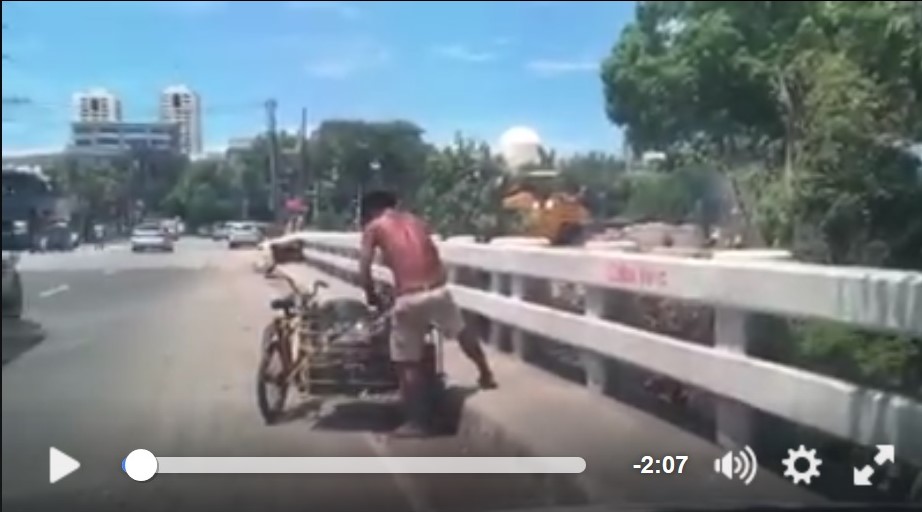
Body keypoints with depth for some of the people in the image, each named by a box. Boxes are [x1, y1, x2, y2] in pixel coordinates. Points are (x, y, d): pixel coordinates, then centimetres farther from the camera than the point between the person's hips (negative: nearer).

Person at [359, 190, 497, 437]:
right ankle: (486, 376, 45)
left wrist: (371, 295, 13)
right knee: (462, 331, 32)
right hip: (437, 290, 4)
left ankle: (416, 421, 15)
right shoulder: (415, 220, 21)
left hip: (408, 299, -4)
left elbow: (364, 268, -1)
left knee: (407, 363, 9)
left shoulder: (373, 227, 8)